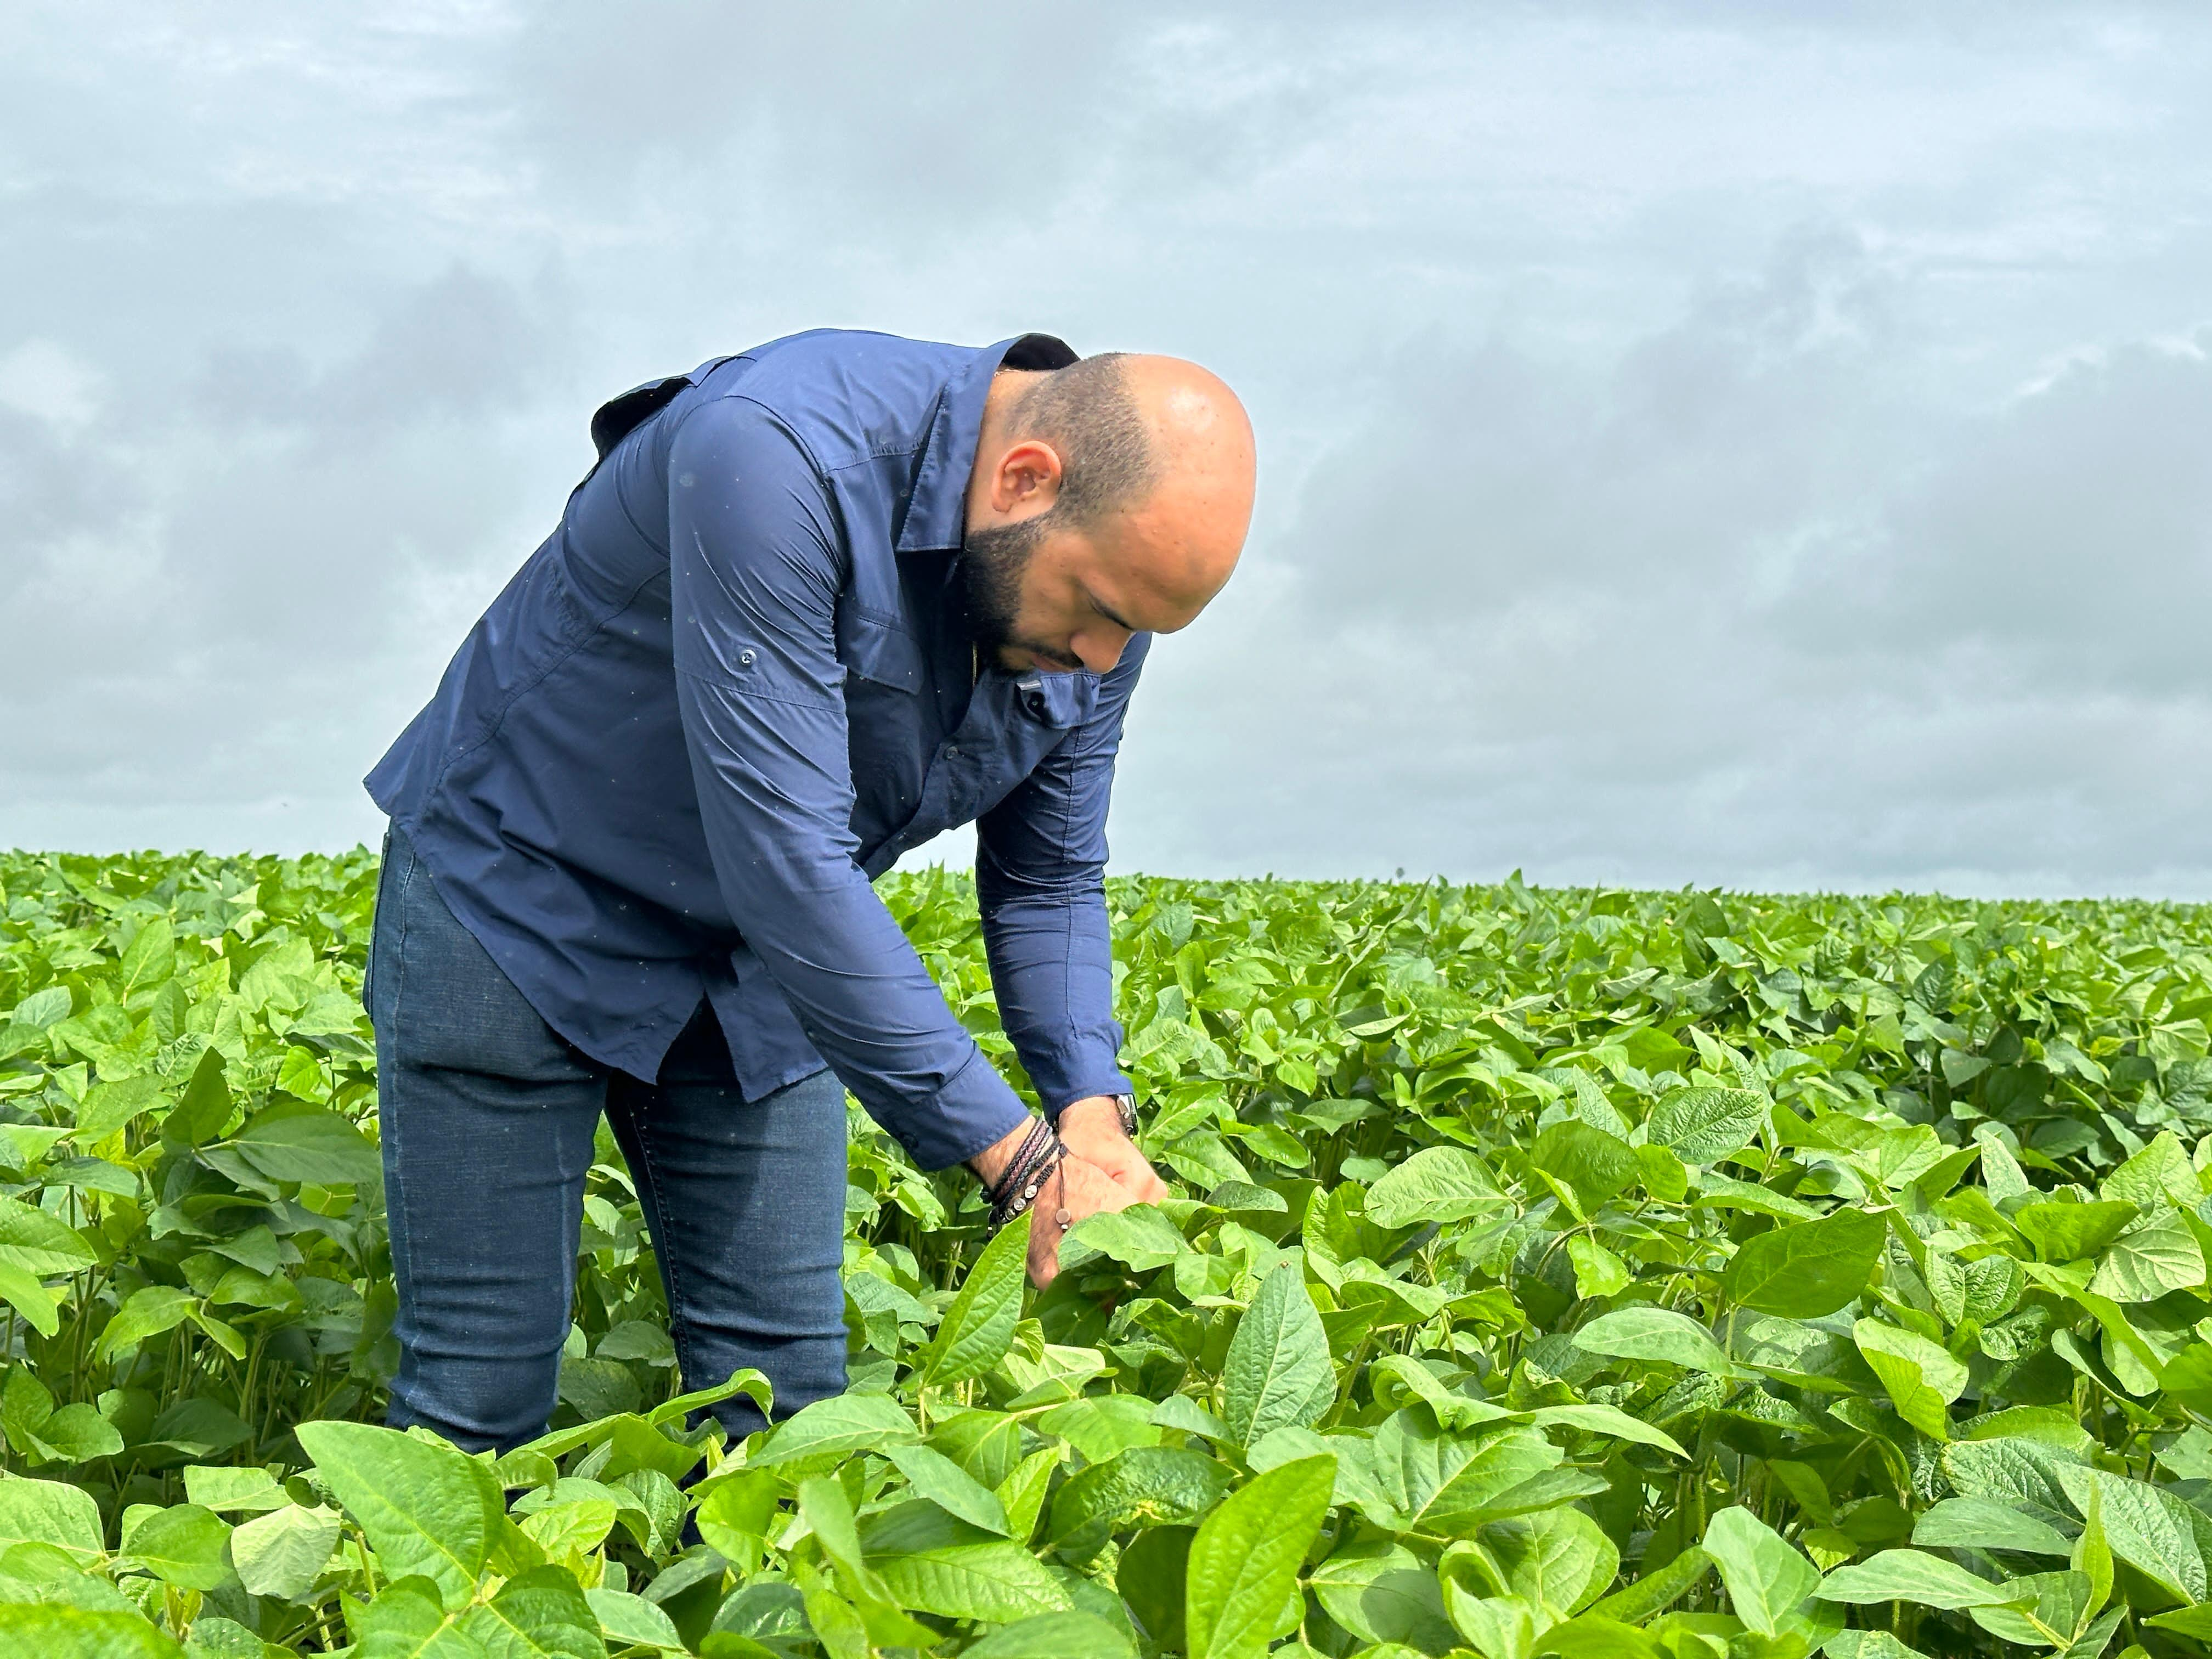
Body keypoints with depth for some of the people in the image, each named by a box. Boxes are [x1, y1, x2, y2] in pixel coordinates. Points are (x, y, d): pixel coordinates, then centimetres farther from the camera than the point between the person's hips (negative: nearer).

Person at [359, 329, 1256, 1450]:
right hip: (518, 908, -6)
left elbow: (1048, 883, 1)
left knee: (785, 1392, 3)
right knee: (479, 1404, -4)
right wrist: (1015, 1159, -34)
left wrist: (1093, 1109, -18)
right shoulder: (779, 458, -34)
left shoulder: (1102, 592, -11)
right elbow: (784, 861, -37)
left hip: (755, 967, 6)